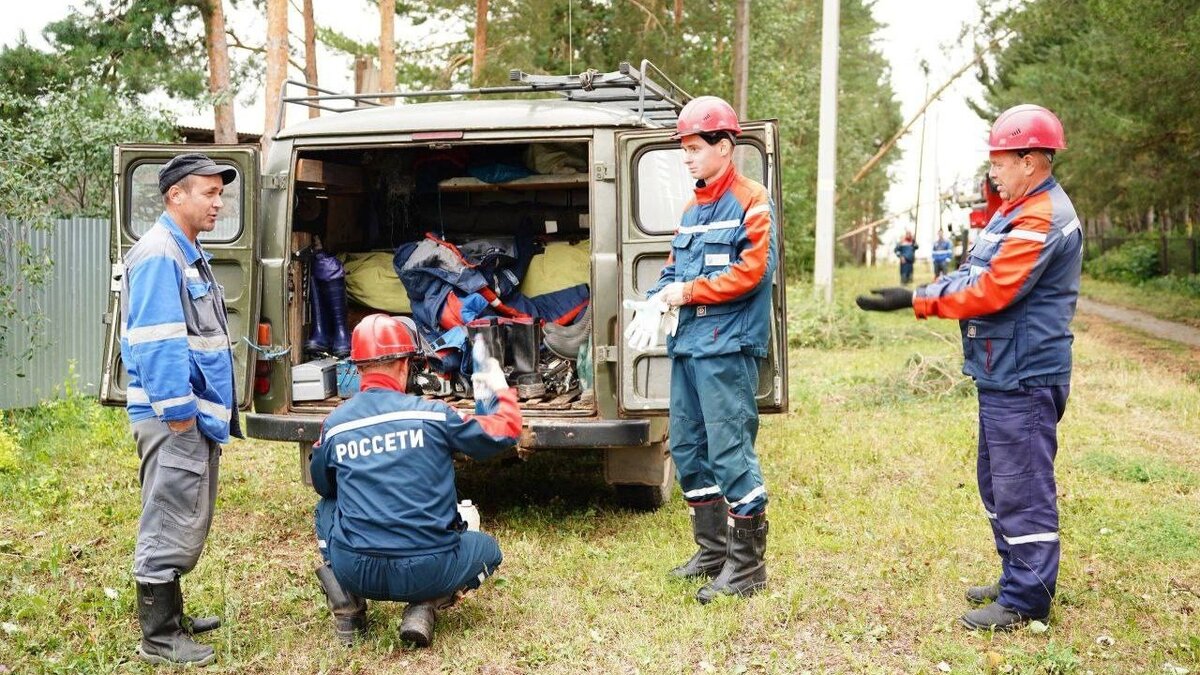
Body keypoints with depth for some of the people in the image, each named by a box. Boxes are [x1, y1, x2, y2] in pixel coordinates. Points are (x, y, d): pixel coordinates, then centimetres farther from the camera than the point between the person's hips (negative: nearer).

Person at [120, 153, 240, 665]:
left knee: (187, 525, 19)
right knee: (170, 526, -3)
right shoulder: (158, 255, -15)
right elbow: (157, 342, -22)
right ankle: (159, 638, 6)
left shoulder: (189, 254, 17)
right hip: (175, 417, -10)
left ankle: (170, 615, 31)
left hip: (198, 415, 11)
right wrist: (178, 413, -22)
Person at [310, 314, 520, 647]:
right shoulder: (433, 414, -6)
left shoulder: (334, 424, 1)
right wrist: (502, 390, 25)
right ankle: (425, 606, 1)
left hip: (355, 571, 2)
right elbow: (505, 432, 6)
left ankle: (347, 605, 10)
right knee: (487, 549, 29)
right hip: (426, 572, -2)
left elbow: (323, 486, 19)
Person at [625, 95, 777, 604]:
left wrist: (688, 292, -12)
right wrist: (656, 301, -2)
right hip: (688, 343, 9)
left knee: (729, 450, -8)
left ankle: (748, 564, 2)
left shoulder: (750, 203, -6)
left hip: (728, 346, -9)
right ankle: (713, 549, 25)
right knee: (687, 447, 13)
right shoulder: (693, 209, 19)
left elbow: (750, 272, -15)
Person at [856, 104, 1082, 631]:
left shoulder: (1041, 220, -18)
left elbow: (990, 291, -24)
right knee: (998, 483, 19)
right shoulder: (1016, 211, 17)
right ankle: (1017, 580, 30)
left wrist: (915, 300, -18)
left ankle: (1026, 602, 5)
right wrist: (916, 295, -4)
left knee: (1021, 488, -4)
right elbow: (975, 276, 12)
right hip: (1002, 373, 11)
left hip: (1024, 379, -11)